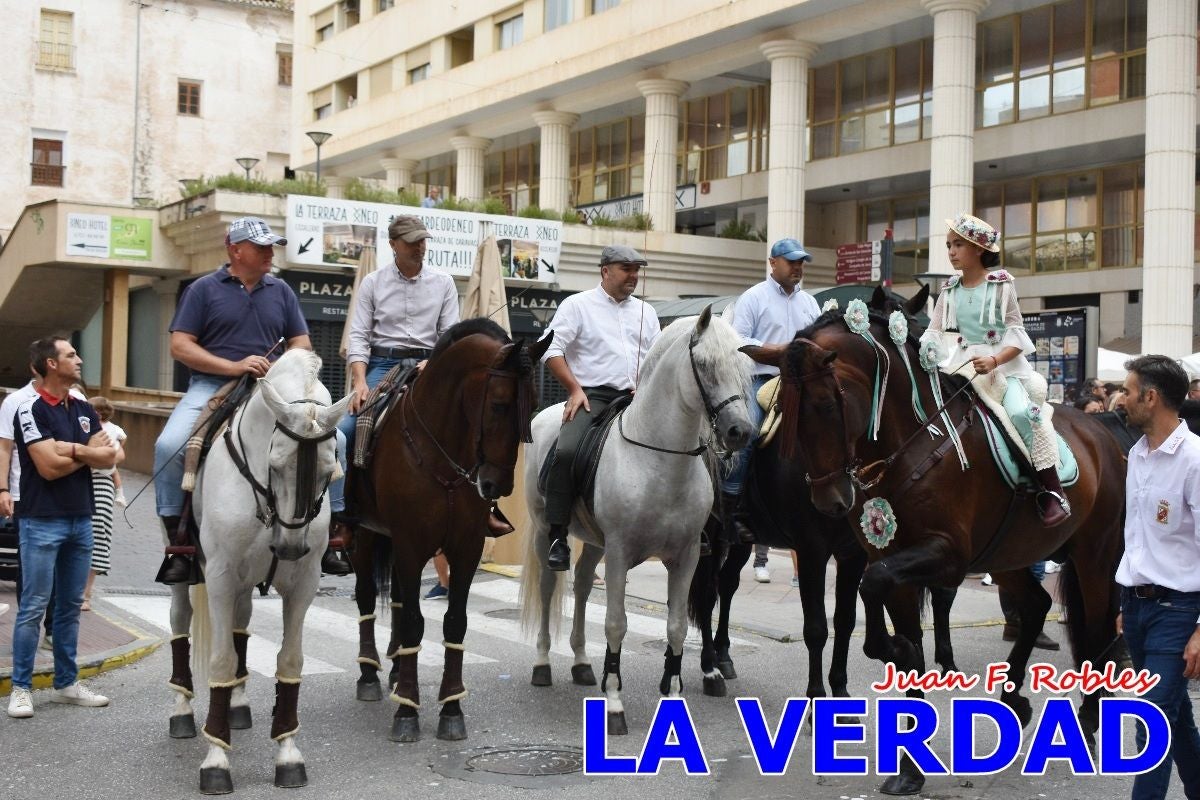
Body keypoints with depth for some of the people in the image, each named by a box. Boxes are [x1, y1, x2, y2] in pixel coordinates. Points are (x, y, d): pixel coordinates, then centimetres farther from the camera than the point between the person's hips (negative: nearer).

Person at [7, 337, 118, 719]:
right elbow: (49, 466, -18)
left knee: (70, 605, 11)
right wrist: (89, 452, -5)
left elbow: (109, 458, 2)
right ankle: (21, 687, 4)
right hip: (42, 521, -7)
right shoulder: (32, 408, -10)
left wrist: (73, 448, -14)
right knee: (33, 607, -3)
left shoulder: (84, 409, 11)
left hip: (81, 519, 7)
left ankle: (66, 683, 18)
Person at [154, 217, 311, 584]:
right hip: (211, 386, -3)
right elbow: (180, 346, -2)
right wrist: (233, 367, -14)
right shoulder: (205, 289, 5)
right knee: (169, 445, -27)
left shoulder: (281, 291, 16)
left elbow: (301, 344, 18)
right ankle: (178, 538, -15)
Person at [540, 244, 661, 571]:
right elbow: (552, 349, -2)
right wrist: (575, 389, -10)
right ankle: (557, 537, -24)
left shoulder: (645, 312, 19)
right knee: (567, 452, -28)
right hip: (592, 396, -5)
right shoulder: (577, 305, 5)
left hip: (634, 398, 5)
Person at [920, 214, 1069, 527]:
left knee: (1021, 411, -28)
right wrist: (928, 350, -12)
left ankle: (1054, 492, -21)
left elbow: (1016, 333, -3)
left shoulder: (1001, 284, 1)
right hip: (963, 366, 5)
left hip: (1004, 364, -5)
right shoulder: (949, 291, 12)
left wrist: (994, 360, -20)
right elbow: (935, 331, 10)